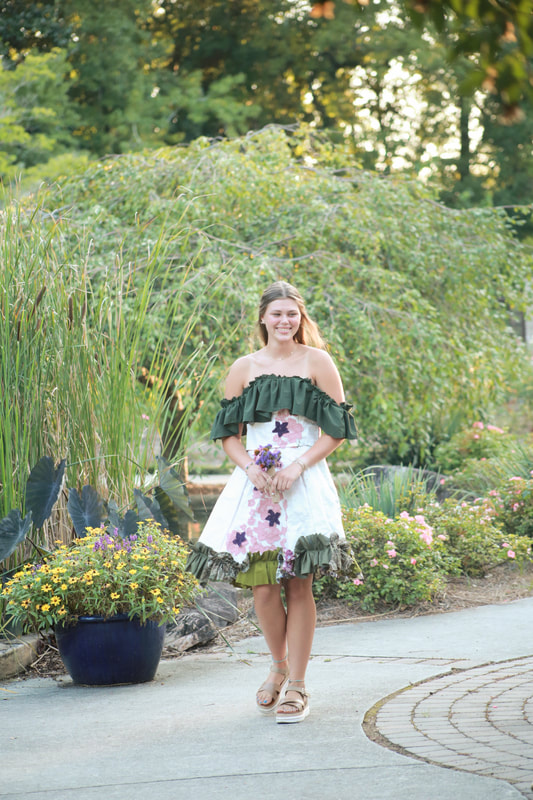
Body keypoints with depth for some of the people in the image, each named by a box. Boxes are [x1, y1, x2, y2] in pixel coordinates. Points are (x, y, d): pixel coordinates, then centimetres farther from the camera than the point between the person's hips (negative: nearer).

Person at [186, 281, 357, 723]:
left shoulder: (316, 362, 4)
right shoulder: (244, 368, 11)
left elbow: (337, 429, 2)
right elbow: (229, 432, 14)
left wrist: (298, 467, -10)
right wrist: (249, 467, -5)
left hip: (305, 485, -2)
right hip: (255, 484, 2)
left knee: (298, 584, -5)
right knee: (261, 584, -2)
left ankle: (296, 686, 4)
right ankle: (279, 666, 24)